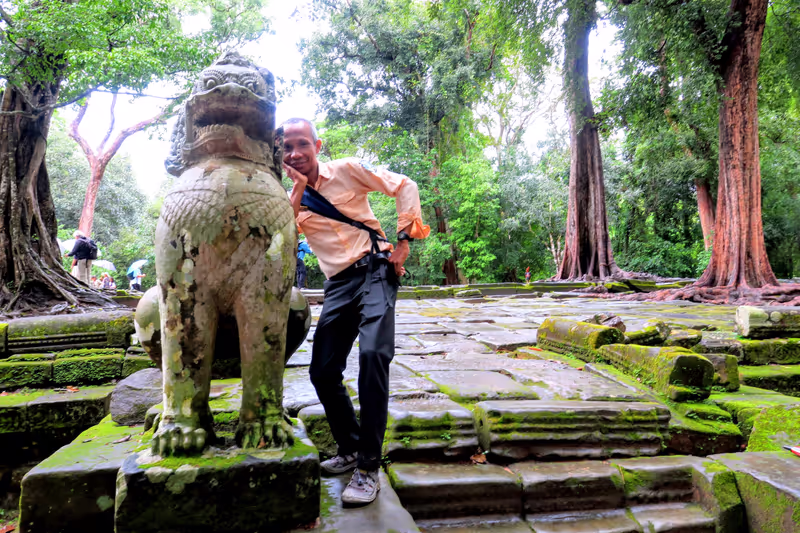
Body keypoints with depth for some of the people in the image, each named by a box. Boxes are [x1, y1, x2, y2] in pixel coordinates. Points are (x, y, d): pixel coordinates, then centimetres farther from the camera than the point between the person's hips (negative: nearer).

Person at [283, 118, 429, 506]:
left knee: (373, 353, -26)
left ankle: (368, 467, -17)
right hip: (338, 284, 5)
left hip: (375, 268, -5)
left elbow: (405, 186, 4)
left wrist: (403, 239, -4)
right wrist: (298, 191, -9)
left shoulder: (347, 170, 4)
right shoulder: (289, 199, 13)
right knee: (323, 372, 2)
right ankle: (349, 449, 26)